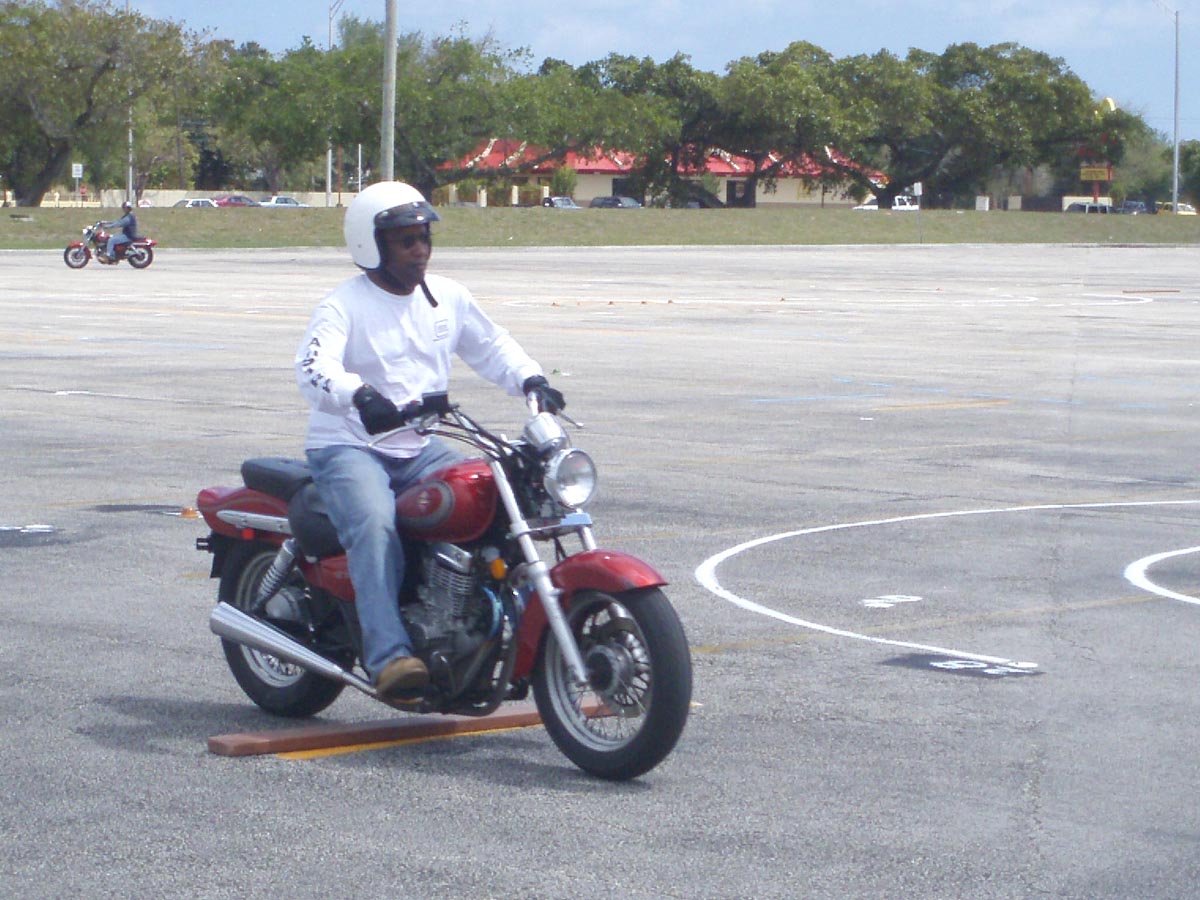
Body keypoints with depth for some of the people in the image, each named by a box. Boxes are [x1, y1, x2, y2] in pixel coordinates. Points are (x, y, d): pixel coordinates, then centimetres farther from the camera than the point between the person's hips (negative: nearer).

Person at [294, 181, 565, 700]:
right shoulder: (345, 305, -8)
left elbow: (491, 346, 20)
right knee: (375, 525, -33)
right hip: (348, 447, -6)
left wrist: (531, 380, -1)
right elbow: (313, 367, -25)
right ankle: (388, 656, -42)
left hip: (420, 448, 6)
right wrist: (359, 395, -46)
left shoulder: (447, 297, 11)